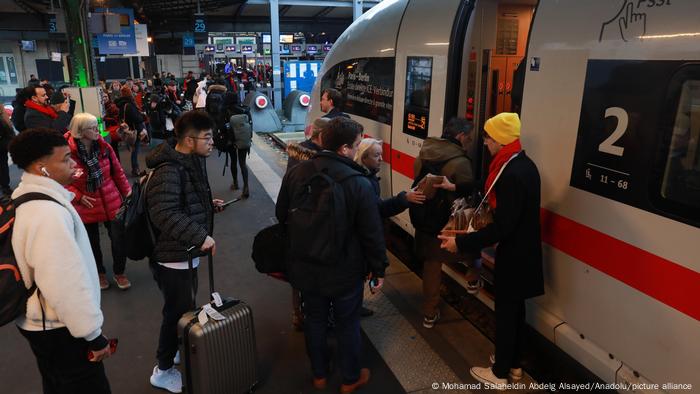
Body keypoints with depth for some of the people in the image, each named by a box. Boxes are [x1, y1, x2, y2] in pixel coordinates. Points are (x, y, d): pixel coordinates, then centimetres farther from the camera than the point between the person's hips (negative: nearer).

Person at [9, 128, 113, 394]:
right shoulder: (47, 212, -30)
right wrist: (94, 335, -22)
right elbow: (66, 284, -30)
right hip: (58, 328, -10)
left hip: (38, 321, 10)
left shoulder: (25, 197, 3)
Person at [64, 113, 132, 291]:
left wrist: (127, 191, 4)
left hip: (111, 201, 2)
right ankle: (99, 273, 39)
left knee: (118, 238, 7)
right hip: (86, 205, -2)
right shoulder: (68, 151, -18)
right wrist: (78, 197, -15)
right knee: (92, 242, 16)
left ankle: (119, 273, 28)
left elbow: (117, 171, 3)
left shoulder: (104, 146, -8)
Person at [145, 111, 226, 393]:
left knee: (184, 309, 24)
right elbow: (164, 213, -35)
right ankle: (163, 370, 27)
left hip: (187, 254, 9)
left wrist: (209, 205, 9)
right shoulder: (169, 170, -24)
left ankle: (177, 350, 46)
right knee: (177, 313, 6)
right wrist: (200, 236, -36)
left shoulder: (191, 162, 9)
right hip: (173, 258, -9)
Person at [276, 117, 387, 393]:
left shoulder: (296, 173, -7)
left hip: (305, 266, 4)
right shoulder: (358, 183, -22)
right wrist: (379, 269, -2)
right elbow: (372, 233, -17)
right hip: (345, 270, -4)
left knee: (315, 319, 22)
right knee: (347, 324, 17)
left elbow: (281, 215, 5)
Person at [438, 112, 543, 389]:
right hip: (524, 249, 9)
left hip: (513, 254, -9)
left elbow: (502, 228, -30)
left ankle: (500, 373, 24)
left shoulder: (512, 174, -28)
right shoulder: (524, 165, 4)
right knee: (515, 307, 21)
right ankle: (513, 363, 38)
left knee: (505, 311, 6)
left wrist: (461, 242, -26)